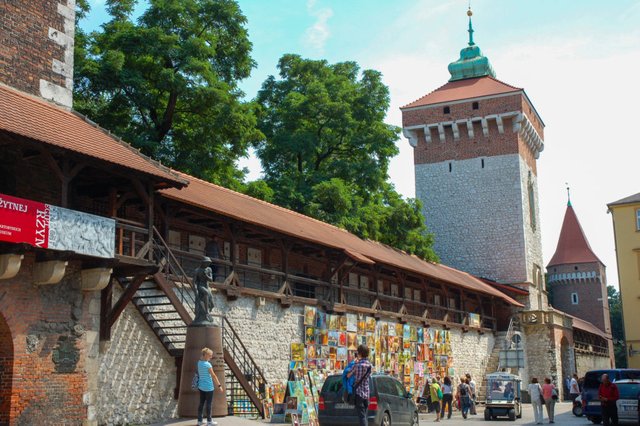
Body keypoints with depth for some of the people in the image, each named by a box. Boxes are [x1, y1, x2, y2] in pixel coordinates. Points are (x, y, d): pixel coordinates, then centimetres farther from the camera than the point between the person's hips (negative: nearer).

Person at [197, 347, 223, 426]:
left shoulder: (199, 363, 0)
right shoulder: (207, 364, -20)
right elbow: (214, 376, -17)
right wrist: (219, 385, -14)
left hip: (201, 386, 8)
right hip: (208, 387, -7)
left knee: (201, 403, 13)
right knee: (208, 404, 2)